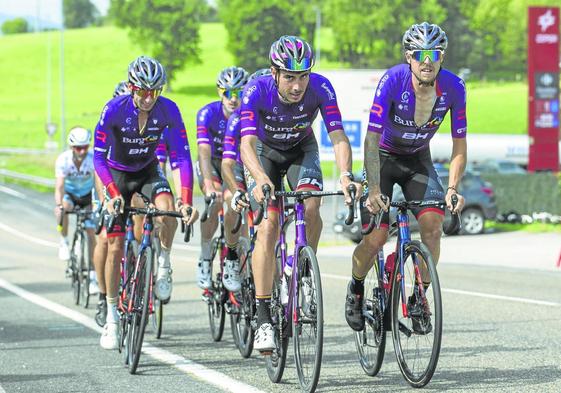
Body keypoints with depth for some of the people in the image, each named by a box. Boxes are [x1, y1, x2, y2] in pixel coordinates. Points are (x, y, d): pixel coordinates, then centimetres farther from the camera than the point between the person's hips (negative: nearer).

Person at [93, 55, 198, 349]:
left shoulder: (168, 110, -22)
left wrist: (186, 201, -33)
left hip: (148, 172, 1)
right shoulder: (114, 109, -26)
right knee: (115, 246, -5)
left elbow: (182, 156, -23)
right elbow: (99, 157, -25)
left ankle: (164, 265, -5)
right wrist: (113, 194, -40)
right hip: (117, 174, -1)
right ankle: (112, 318, 7)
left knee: (167, 210, -32)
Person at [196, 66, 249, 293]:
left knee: (231, 200, -27)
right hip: (211, 162, -1)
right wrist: (209, 187, -49)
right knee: (215, 200, -30)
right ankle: (204, 258, -13)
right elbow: (204, 152, -36)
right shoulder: (208, 113, -26)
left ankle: (232, 258, -6)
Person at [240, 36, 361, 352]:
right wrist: (260, 179, -62)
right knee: (268, 228, -17)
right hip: (266, 151, -1)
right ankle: (264, 320, -16)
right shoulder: (257, 91, -33)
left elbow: (338, 136, -36)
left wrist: (346, 175, -54)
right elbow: (247, 142, -43)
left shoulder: (320, 87, -30)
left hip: (302, 150, 1)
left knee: (311, 208, -27)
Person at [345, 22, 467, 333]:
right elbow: (372, 139, -31)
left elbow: (459, 145, -11)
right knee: (376, 238, -13)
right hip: (383, 157, -2)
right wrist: (374, 190, -41)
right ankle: (356, 290, 18)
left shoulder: (453, 87, -20)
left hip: (418, 159, 2)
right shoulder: (392, 81, -29)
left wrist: (452, 188, -25)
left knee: (433, 224, -21)